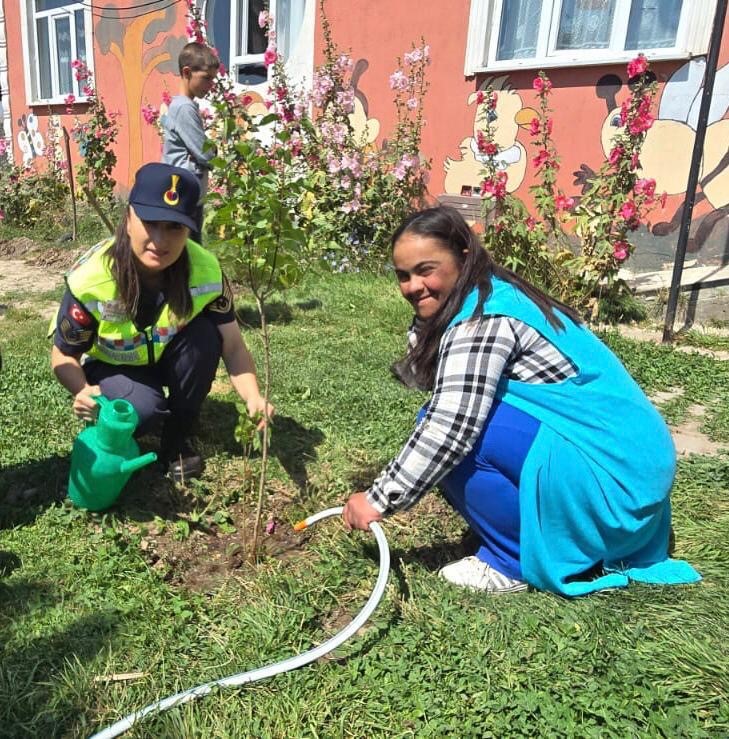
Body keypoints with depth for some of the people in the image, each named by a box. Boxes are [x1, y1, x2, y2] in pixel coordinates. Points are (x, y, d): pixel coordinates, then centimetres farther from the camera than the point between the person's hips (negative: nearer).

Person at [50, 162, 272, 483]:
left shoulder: (206, 271, -27)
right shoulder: (89, 280, -31)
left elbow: (233, 346, -24)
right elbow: (63, 355, -17)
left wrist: (253, 397, -42)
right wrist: (83, 391, -39)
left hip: (167, 358, 3)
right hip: (111, 367, -2)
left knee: (204, 334, -29)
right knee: (144, 410, -32)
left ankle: (177, 440, -8)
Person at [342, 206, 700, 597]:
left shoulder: (484, 318, -19)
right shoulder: (492, 295, 10)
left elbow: (448, 426, -27)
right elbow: (421, 375, 11)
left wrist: (379, 500, -18)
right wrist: (423, 327, -4)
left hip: (608, 475, -10)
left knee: (453, 423, -18)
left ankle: (512, 563, 0)